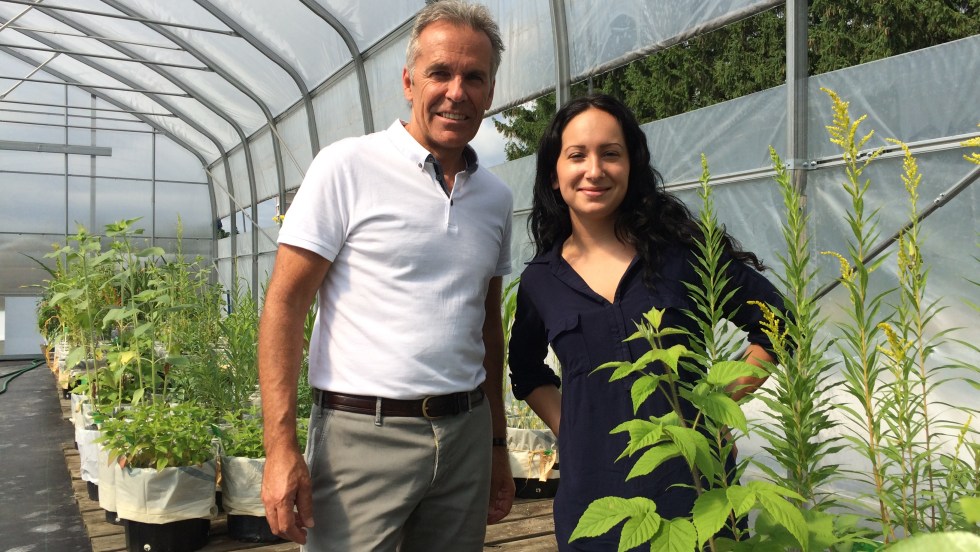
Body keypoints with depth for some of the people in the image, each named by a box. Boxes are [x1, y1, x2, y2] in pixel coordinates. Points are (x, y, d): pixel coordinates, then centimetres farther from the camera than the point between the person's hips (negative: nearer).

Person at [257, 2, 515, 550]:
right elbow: (285, 304, -8)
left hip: (466, 435, 5)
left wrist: (498, 444, 17)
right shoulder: (348, 167, -7)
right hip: (363, 436, -5)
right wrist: (281, 447, -15)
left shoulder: (496, 196, 10)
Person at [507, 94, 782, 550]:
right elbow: (526, 370, 19)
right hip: (594, 496, 2)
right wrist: (568, 431, 5)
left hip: (693, 484, -1)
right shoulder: (540, 281, 2)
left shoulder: (679, 247, -5)